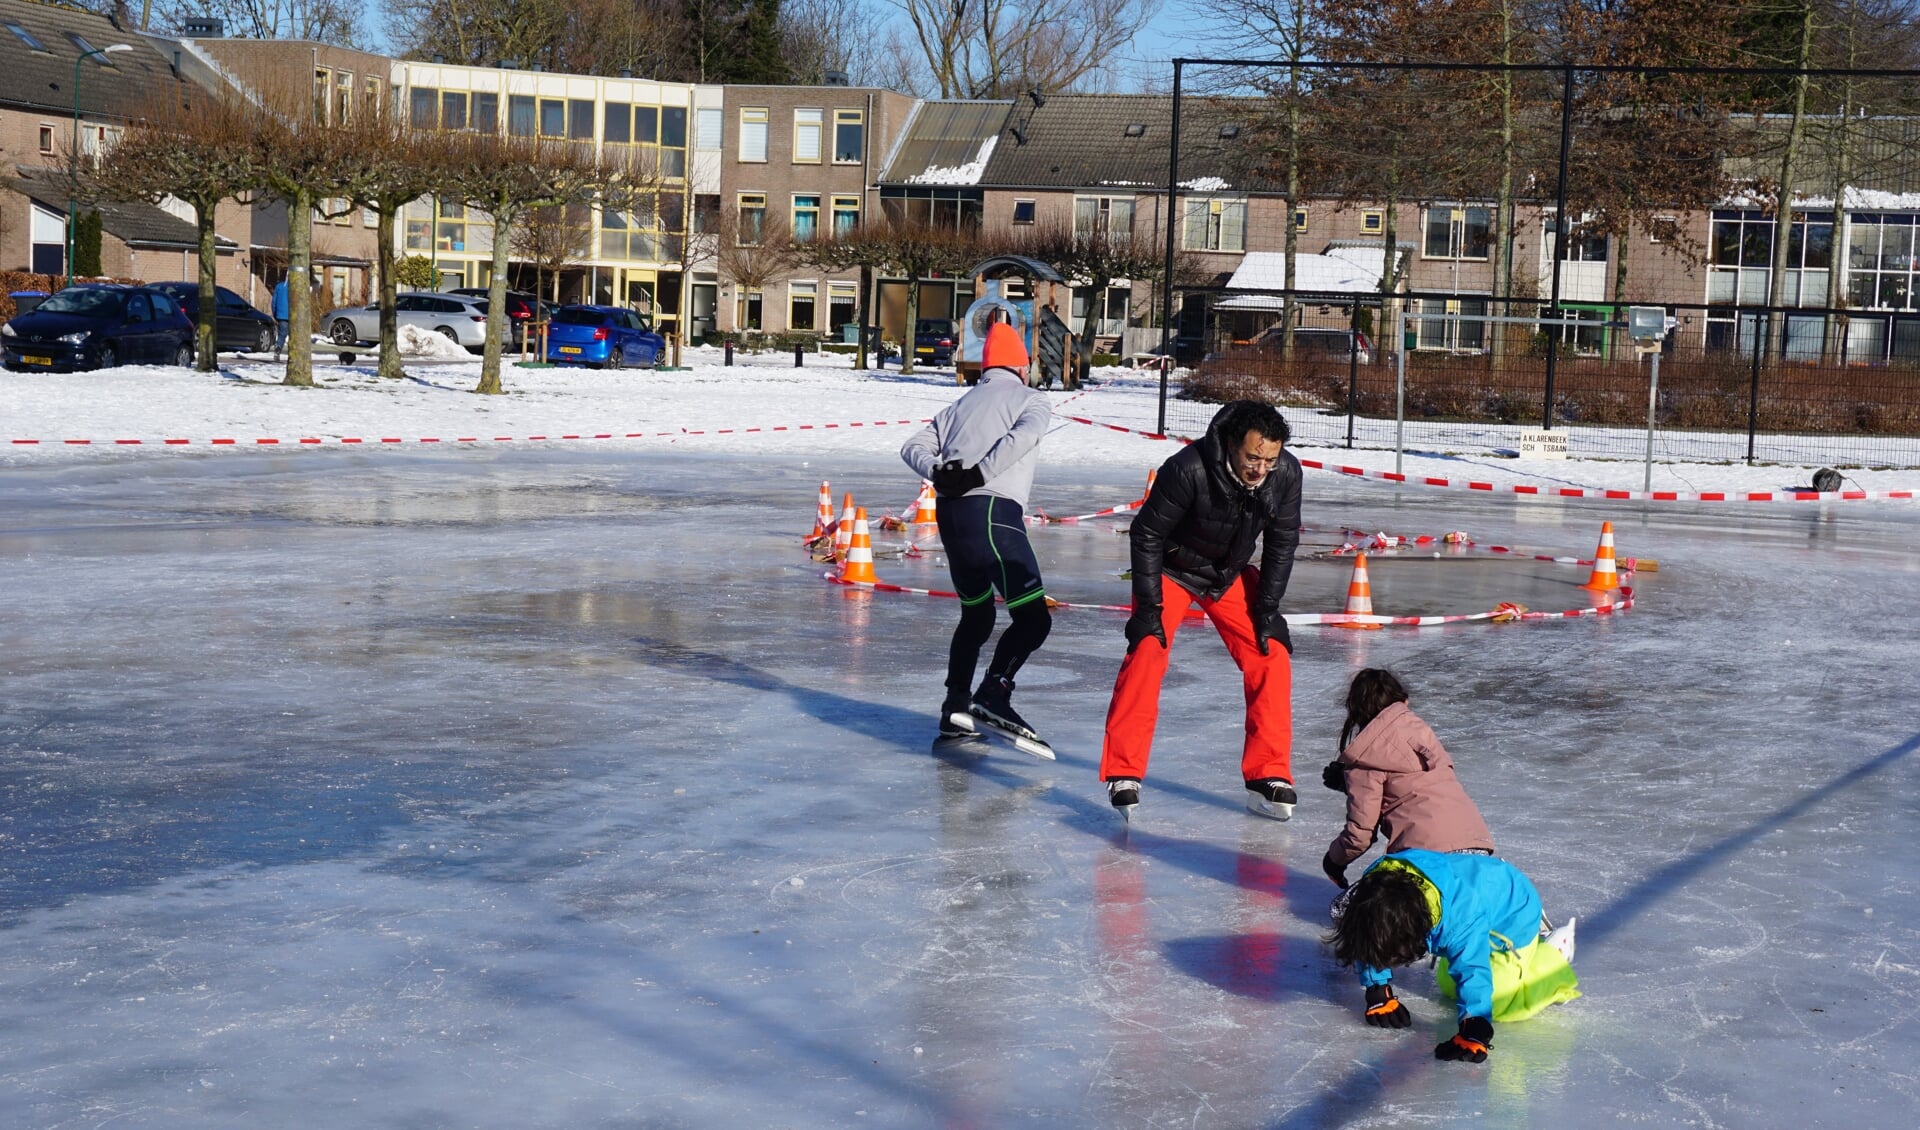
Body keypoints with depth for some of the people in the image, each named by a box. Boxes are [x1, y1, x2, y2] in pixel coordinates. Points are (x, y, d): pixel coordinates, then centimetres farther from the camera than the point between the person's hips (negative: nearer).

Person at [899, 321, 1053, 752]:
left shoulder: (959, 405, 26)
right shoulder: (1030, 398, 11)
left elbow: (914, 448, 13)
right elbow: (1023, 435, -12)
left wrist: (939, 472, -4)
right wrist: (977, 475, -15)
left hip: (950, 513, 7)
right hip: (992, 511, -7)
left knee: (976, 615, 23)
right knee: (1033, 618, -8)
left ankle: (955, 706, 19)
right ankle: (993, 693, -26)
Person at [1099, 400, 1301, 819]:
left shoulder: (1286, 473, -21)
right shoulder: (1187, 470, -35)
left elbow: (1282, 541, -6)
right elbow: (1147, 534, -23)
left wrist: (1267, 607, -7)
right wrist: (1148, 605, -22)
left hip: (1230, 575, 4)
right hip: (1171, 569, -4)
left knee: (1272, 657, -6)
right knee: (1146, 654, -20)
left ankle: (1268, 776, 5)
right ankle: (1124, 774, -10)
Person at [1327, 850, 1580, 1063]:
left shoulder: (1461, 918, -47)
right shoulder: (1372, 891, -28)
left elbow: (1473, 971, -48)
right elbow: (1369, 945, -12)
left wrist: (1473, 1033, -54)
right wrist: (1378, 993, -13)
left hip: (1514, 915, -7)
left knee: (1500, 1004, -13)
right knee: (1448, 986, 15)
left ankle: (1553, 953, 9)